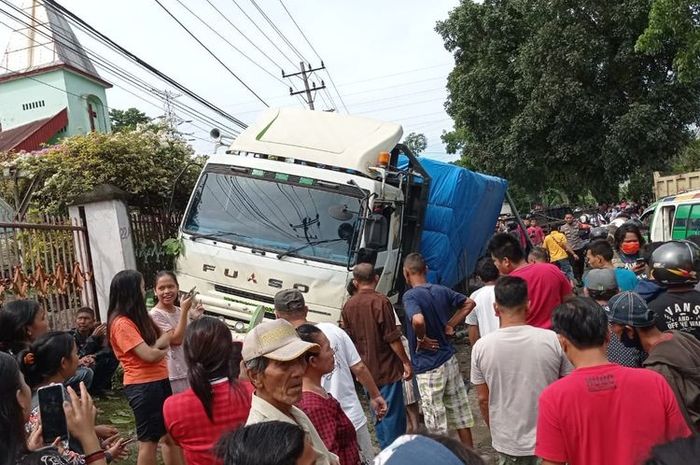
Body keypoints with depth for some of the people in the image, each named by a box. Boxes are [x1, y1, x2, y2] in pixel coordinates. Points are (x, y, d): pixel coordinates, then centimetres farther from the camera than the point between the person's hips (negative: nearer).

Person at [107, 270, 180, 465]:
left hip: (159, 381, 9)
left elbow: (165, 337, 9)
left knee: (170, 436, 15)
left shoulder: (139, 317, 12)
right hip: (142, 386, -9)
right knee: (149, 441, 3)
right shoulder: (121, 323, -17)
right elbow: (149, 355, -21)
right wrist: (163, 349, -3)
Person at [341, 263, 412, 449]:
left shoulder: (348, 306, 1)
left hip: (367, 371, 6)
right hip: (387, 369, -6)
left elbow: (347, 339, 8)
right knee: (393, 415, 4)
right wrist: (406, 362, -8)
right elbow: (392, 338, -18)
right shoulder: (380, 301, -17)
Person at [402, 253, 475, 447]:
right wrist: (450, 325, 10)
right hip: (450, 359, 7)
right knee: (460, 413, 19)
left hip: (428, 366, -7)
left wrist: (421, 339, -18)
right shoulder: (441, 290, 2)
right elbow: (469, 303, 14)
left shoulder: (410, 296, -18)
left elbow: (418, 320, -37)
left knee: (436, 422, 6)